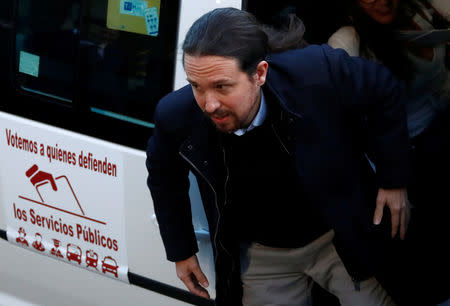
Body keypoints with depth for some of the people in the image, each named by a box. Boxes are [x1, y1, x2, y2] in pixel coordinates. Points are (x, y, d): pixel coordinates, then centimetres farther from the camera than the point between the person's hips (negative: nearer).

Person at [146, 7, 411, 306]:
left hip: (342, 238, -1)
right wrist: (181, 251, 9)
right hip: (261, 256, 2)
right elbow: (164, 177, 3)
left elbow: (387, 91, -10)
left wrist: (393, 181, -5)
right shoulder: (177, 116, -22)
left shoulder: (317, 72, -31)